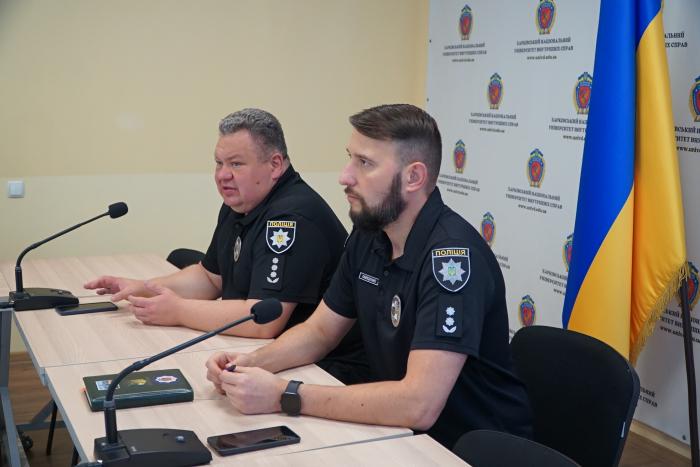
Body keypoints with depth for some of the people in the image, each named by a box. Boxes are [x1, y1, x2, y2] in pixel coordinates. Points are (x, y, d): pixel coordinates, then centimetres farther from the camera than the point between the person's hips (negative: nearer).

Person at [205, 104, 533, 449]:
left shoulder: (453, 254, -25)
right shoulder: (368, 234, -1)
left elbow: (419, 405, -32)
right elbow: (320, 330, 9)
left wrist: (284, 396, -29)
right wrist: (251, 363, -9)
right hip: (401, 428, 6)